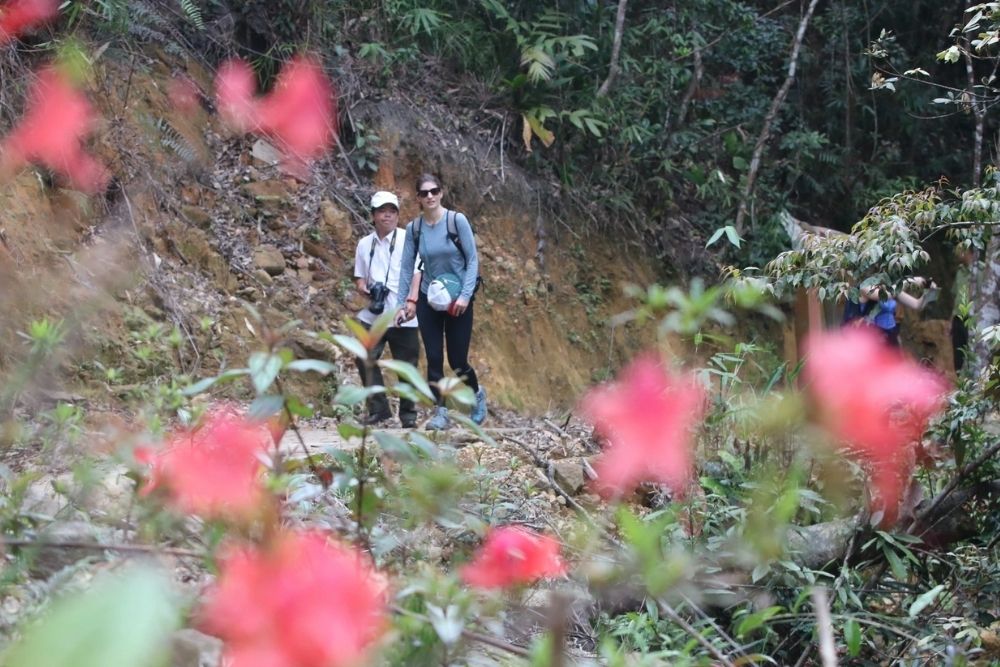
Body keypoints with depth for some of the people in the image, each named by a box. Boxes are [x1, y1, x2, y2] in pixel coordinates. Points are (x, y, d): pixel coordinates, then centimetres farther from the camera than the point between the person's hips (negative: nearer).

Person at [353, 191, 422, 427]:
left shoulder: (408, 240, -1)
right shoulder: (365, 244, 12)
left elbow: (417, 272, -8)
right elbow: (359, 277, 19)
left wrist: (411, 300, -22)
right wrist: (363, 287, -5)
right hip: (373, 313, 3)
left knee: (406, 364, 2)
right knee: (364, 358, -8)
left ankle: (408, 414, 17)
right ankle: (378, 408, 5)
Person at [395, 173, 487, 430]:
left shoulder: (457, 221, -11)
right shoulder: (414, 228, -3)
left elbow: (472, 260, -9)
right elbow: (406, 268, 2)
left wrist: (466, 296, -17)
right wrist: (402, 303, -1)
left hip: (458, 301, -2)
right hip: (428, 301, 2)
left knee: (457, 361, 1)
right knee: (434, 359, -3)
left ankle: (477, 395, 30)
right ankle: (440, 412, 5)